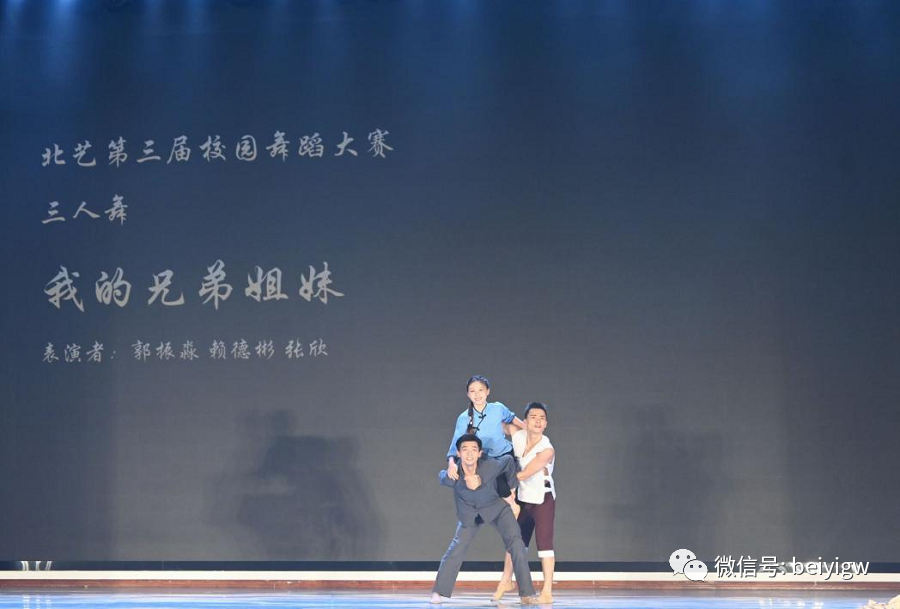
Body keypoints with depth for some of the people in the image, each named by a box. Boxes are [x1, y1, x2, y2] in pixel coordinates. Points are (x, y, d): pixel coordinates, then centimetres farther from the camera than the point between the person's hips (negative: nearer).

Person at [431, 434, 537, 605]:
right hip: (469, 514, 1)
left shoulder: (491, 466, -32)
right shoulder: (451, 477, -30)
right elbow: (443, 476, -5)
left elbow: (509, 461, -10)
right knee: (457, 547, -8)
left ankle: (527, 593, -8)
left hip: (497, 508, -1)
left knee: (516, 544, -13)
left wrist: (512, 486, -2)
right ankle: (438, 592, 4)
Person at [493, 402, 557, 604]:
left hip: (543, 499, -6)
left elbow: (524, 474, -25)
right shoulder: (517, 437, -10)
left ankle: (547, 591, -4)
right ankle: (506, 581, 32)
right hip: (523, 498, 6)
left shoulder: (547, 450, -25)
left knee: (544, 542, -7)